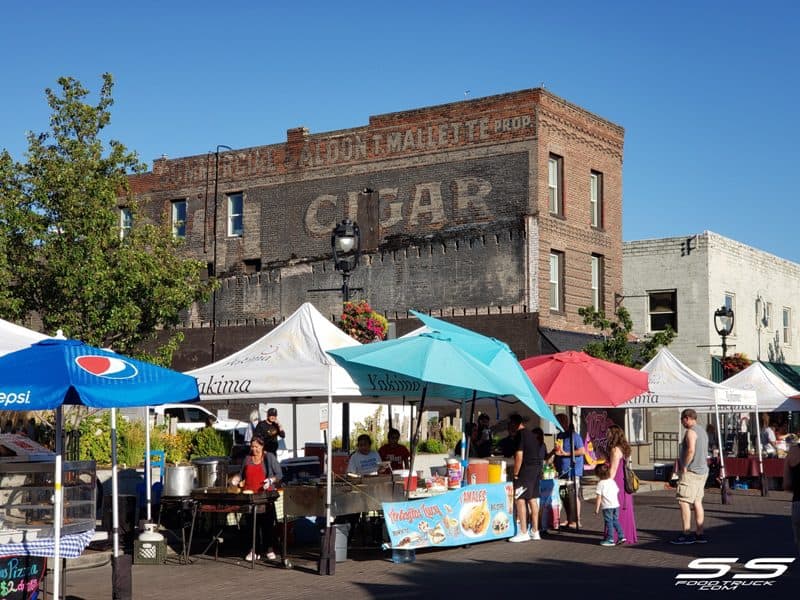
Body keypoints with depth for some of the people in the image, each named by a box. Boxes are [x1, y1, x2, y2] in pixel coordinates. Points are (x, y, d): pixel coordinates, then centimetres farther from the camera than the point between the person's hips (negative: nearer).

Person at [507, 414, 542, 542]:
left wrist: (515, 474, -12)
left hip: (526, 469, -9)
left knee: (520, 499, -7)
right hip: (537, 469, 9)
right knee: (532, 499, 12)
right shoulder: (530, 434, 18)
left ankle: (523, 533, -9)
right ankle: (535, 532, 15)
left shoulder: (520, 435, -10)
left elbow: (519, 455, -16)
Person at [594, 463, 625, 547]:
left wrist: (597, 508, -6)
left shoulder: (600, 484, -8)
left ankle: (610, 539, 0)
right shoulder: (613, 481, 12)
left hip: (607, 506, -6)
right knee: (615, 521, 17)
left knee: (609, 522, -1)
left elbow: (599, 497, -10)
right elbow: (617, 492, 18)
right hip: (616, 505, 6)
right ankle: (621, 536, 13)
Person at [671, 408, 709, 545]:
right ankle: (699, 534, 11)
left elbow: (691, 450, -27)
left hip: (691, 472, -10)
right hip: (702, 471, 10)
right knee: (697, 502, 10)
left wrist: (684, 466, -18)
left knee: (683, 501, -8)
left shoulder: (691, 431, -13)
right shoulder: (702, 431, 18)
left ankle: (687, 534, -10)